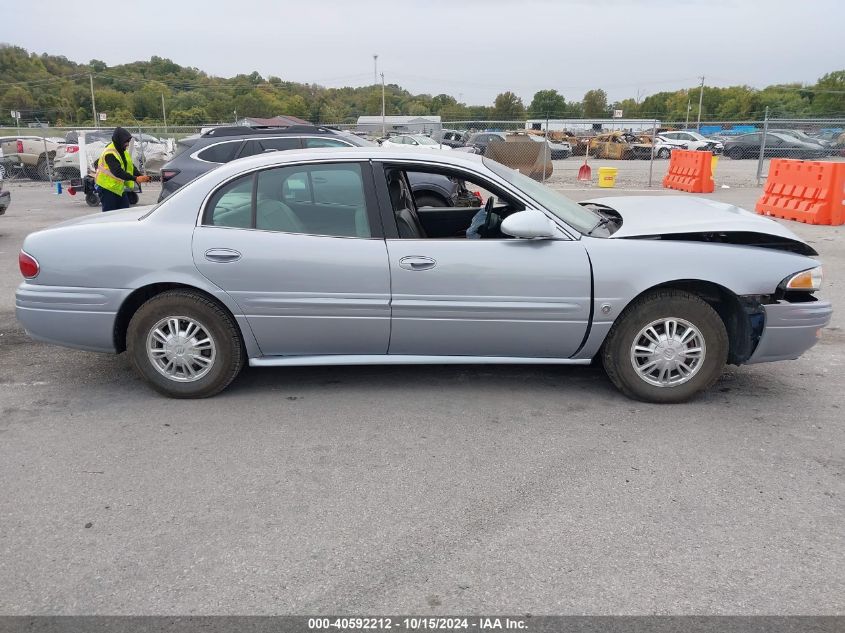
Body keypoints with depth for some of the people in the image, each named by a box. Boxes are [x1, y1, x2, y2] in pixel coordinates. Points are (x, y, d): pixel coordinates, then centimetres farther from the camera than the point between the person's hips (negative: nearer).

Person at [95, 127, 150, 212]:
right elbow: (117, 172, -33)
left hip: (119, 187, 9)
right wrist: (135, 179, -39)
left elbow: (130, 166, 11)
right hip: (107, 188, -9)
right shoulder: (110, 153, -23)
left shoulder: (122, 151, 8)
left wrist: (141, 176, -4)